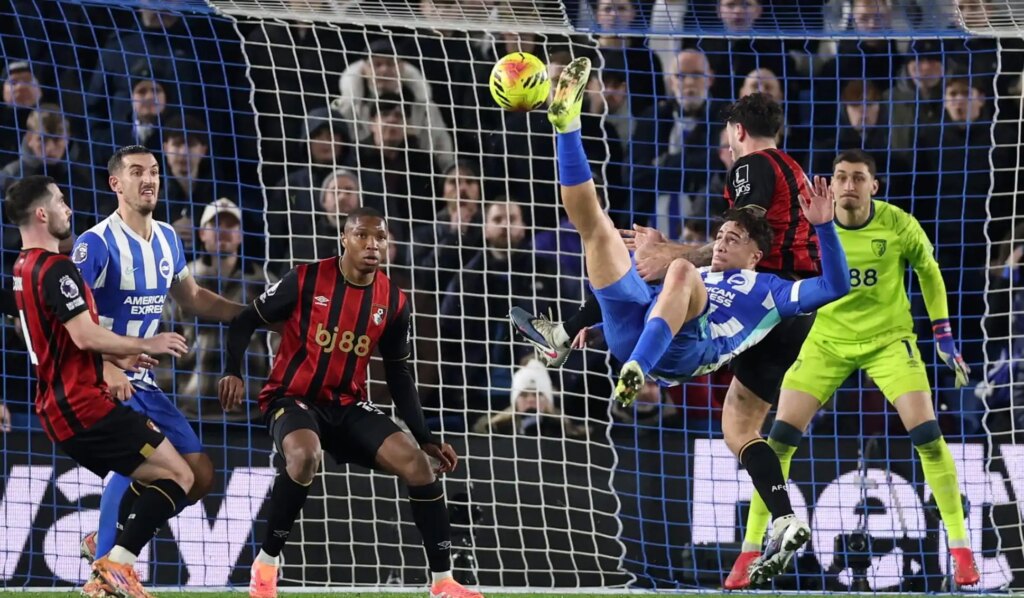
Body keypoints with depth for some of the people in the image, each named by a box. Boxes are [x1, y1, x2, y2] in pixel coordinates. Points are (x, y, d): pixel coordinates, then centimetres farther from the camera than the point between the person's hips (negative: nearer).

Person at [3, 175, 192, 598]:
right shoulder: (56, 269, -15)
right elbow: (85, 336, -23)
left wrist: (116, 358, 21)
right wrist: (146, 345, -11)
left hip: (57, 410, 10)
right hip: (84, 405, -10)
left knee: (155, 475, 20)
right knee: (178, 475, -8)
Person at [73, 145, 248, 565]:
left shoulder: (167, 239, 8)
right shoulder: (96, 243, -16)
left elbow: (191, 299, 25)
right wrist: (105, 368, -35)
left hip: (141, 381, 8)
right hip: (99, 379, -8)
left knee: (199, 475, 6)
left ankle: (102, 542, 17)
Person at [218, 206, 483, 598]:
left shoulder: (394, 302, -1)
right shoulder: (305, 281, -12)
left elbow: (399, 375, 9)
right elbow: (245, 323, -3)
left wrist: (426, 438, 5)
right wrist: (233, 371, -20)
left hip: (348, 405, 4)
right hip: (292, 397, -4)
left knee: (416, 463, -14)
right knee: (306, 455, -37)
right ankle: (265, 564, -19)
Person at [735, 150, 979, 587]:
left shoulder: (898, 226, -14)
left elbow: (929, 273, 3)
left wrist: (945, 338, 4)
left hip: (888, 339, -1)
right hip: (827, 341, 1)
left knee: (927, 434, -15)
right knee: (780, 438, -7)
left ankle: (960, 547, -3)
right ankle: (751, 549, 3)